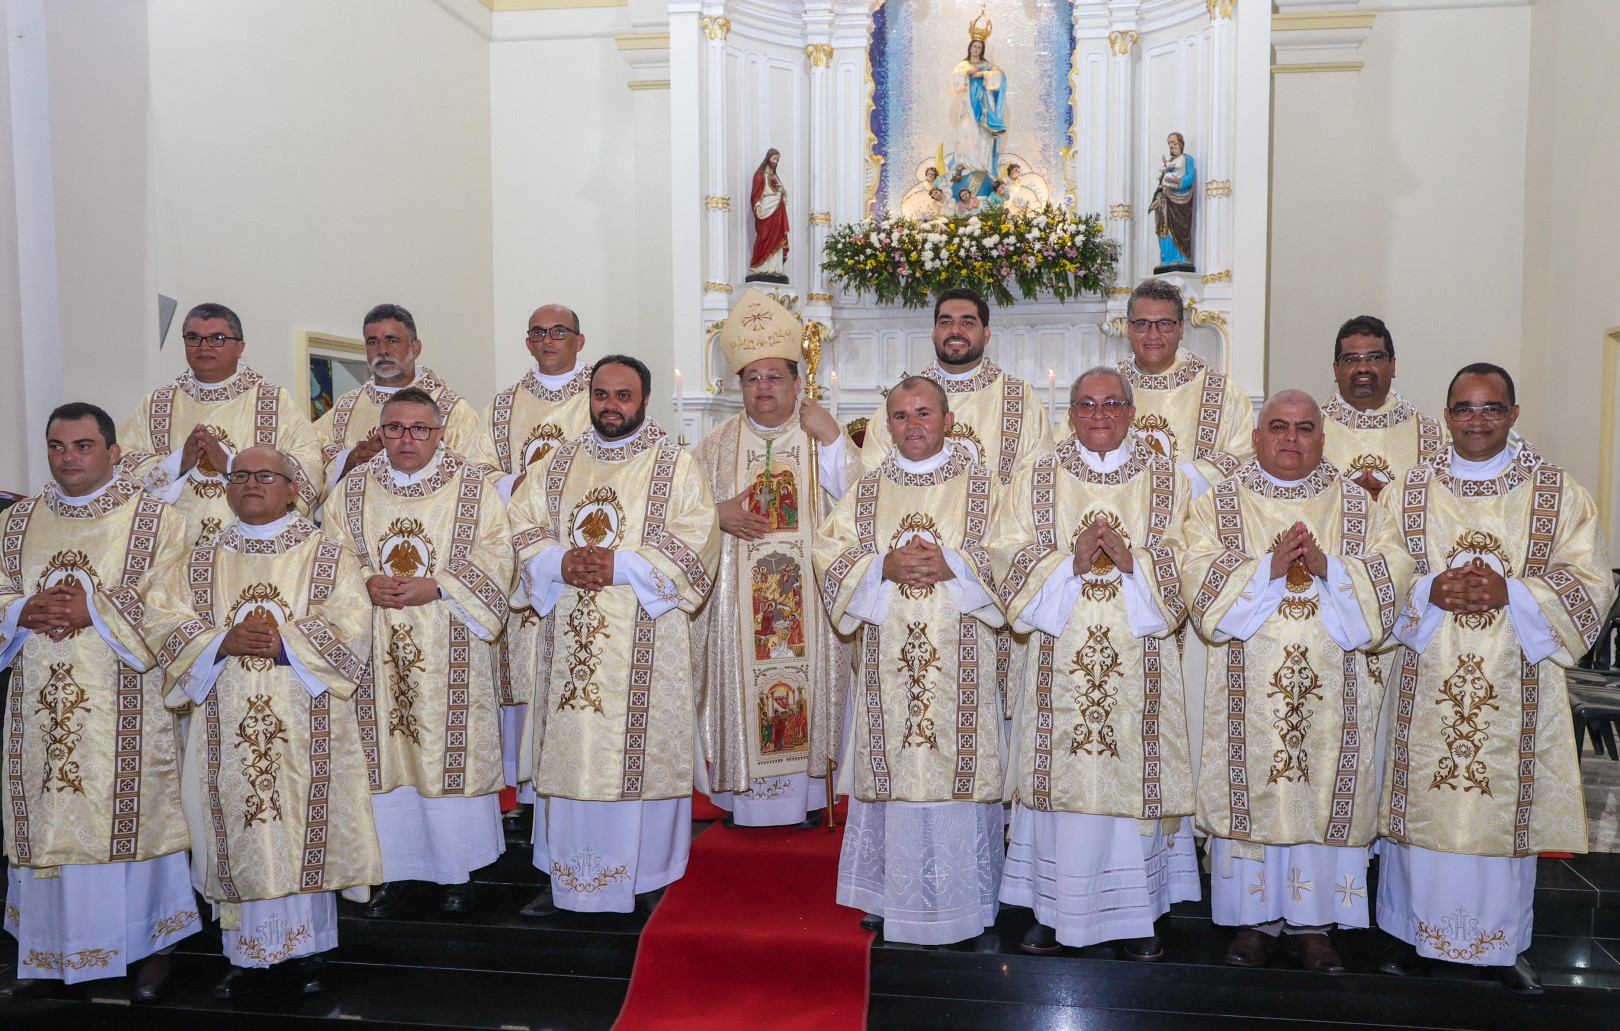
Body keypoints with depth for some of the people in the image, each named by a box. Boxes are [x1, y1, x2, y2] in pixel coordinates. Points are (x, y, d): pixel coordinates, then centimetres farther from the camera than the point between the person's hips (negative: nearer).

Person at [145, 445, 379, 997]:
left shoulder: (327, 554, 3)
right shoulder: (200, 562, 12)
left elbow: (350, 632, -6)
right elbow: (162, 621, 1)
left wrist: (283, 643, -18)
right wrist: (224, 641, -14)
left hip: (304, 727, -2)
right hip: (229, 729, 2)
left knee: (305, 829, 2)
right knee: (240, 835, 5)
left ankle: (305, 950, 16)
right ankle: (244, 952, 20)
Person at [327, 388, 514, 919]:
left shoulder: (474, 486, 2)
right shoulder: (352, 490, 10)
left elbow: (494, 558, -4)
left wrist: (436, 587, -16)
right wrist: (368, 585, -11)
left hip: (449, 654, -2)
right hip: (378, 652, 2)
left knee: (454, 750, 1)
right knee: (386, 755, 4)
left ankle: (459, 871, 15)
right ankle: (395, 871, 17)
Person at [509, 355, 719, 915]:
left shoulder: (675, 464, 1)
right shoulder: (560, 462, 14)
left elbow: (695, 543, -9)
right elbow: (523, 524, 9)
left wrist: (618, 564, -17)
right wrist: (562, 561, -11)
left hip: (644, 640, -3)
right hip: (572, 639, 4)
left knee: (642, 748, 0)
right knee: (571, 750, 7)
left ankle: (650, 874, 14)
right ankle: (566, 874, 20)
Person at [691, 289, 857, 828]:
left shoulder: (823, 435, 6)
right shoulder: (718, 444, 11)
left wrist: (831, 439, -14)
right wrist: (718, 512, -9)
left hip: (808, 594, -1)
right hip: (738, 596, 1)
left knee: (808, 680, 0)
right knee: (740, 677, 1)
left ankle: (805, 790, 13)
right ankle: (744, 794, 13)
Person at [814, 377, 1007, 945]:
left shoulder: (982, 484, 5)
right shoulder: (866, 490, 12)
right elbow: (830, 551, 4)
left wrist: (951, 565, -16)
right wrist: (886, 566, -12)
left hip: (958, 661, -2)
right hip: (887, 661, 2)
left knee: (955, 765, -1)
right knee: (891, 769, 4)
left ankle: (958, 901, 13)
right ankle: (889, 894, 18)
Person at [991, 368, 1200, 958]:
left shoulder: (1166, 480, 8)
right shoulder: (1036, 480, 8)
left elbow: (1187, 566, 1)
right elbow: (1010, 561, -1)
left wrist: (1133, 560, -16)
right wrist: (1071, 560, -15)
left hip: (1139, 664, 0)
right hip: (1060, 660, 0)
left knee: (1134, 774, 3)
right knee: (1061, 775, 2)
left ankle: (1135, 915, 17)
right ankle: (1054, 911, 16)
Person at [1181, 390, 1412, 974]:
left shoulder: (1358, 505, 11)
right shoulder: (1219, 504, 6)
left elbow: (1393, 573, -1)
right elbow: (1199, 580, -6)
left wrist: (1328, 567, -16)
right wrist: (1268, 566, -17)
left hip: (1333, 686, 1)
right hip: (1249, 683, -1)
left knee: (1325, 791, 4)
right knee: (1252, 793, 2)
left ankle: (1312, 921, 17)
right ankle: (1255, 918, 15)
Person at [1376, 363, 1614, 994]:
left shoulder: (1558, 493, 3)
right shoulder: (1412, 491, 6)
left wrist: (1510, 593, -17)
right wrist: (1431, 591, -14)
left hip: (1516, 686, 0)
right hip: (1428, 687, 1)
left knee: (1507, 809, 5)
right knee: (1425, 804, 5)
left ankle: (1505, 942, 23)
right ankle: (1413, 933, 21)